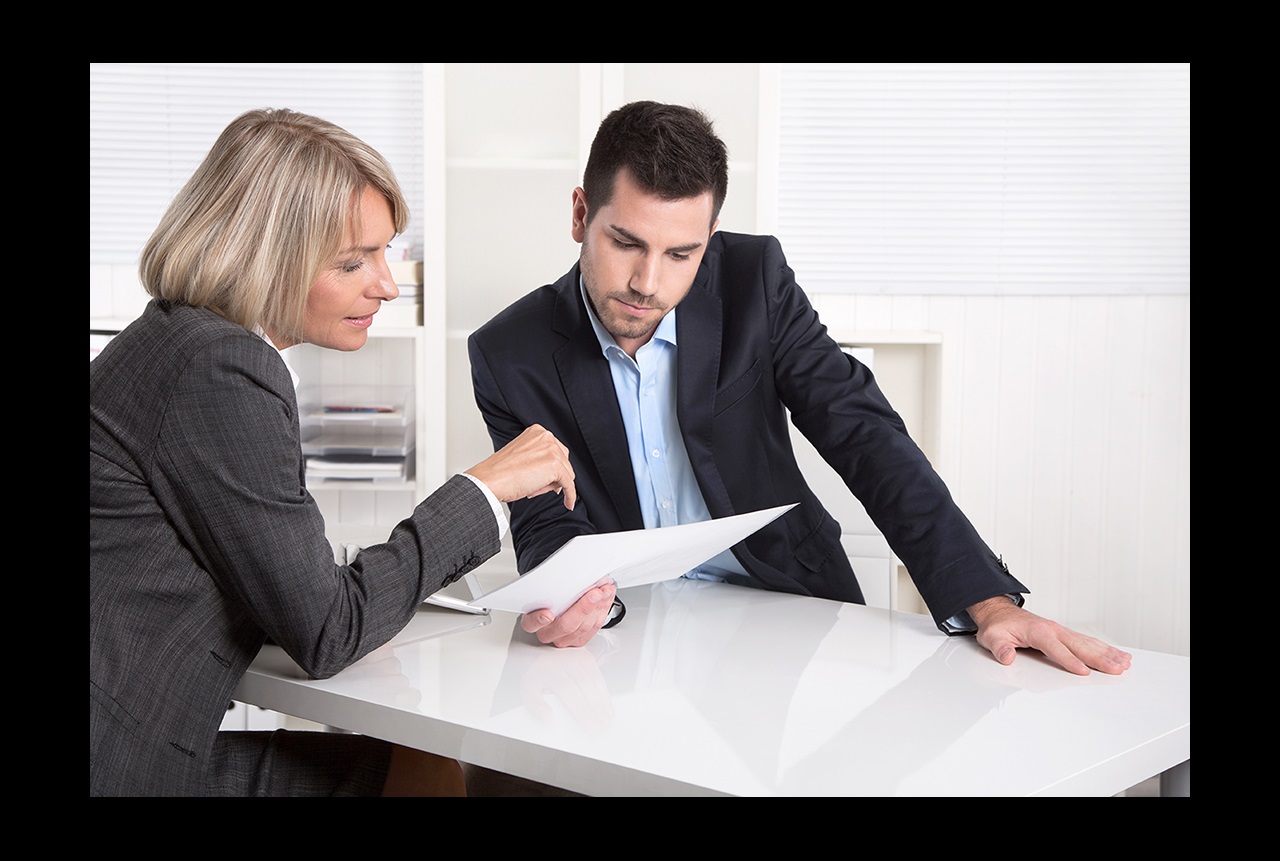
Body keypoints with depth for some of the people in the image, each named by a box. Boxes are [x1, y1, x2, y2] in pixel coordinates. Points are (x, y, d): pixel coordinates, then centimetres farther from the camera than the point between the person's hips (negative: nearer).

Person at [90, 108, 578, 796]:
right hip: (119, 769, -9)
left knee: (426, 765, 7)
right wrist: (484, 487, -11)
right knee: (427, 773, -3)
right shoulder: (223, 368, -20)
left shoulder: (177, 340, 10)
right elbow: (324, 635, -18)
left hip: (139, 740, 9)